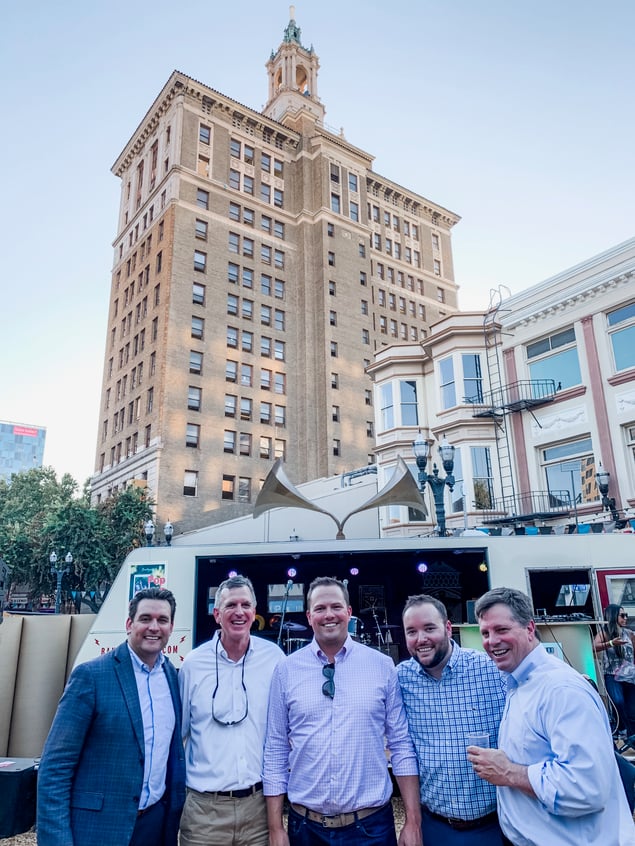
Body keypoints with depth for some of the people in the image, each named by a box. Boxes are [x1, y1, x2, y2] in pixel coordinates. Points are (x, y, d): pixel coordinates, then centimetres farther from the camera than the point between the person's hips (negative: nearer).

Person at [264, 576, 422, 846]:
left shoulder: (383, 666, -4)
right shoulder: (286, 670, -4)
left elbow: (401, 745, -1)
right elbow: (276, 750, 1)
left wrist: (413, 822, -3)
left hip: (372, 824, 0)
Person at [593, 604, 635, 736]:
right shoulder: (605, 632, -5)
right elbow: (595, 647, -22)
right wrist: (611, 643, -37)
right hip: (612, 676, -5)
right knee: (618, 702, -24)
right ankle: (620, 728, -2)